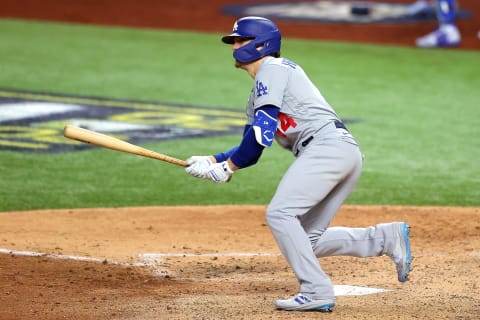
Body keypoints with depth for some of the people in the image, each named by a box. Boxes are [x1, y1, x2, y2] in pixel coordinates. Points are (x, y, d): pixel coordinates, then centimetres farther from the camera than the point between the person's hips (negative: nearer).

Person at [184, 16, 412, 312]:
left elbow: (262, 132, -10)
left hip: (329, 145, -10)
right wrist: (211, 161, 12)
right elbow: (251, 150, 27)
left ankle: (317, 291, -20)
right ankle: (389, 237, 9)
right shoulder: (258, 97, 29)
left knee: (280, 214, -17)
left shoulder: (272, 68, 1)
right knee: (308, 240, 8)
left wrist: (227, 168, -3)